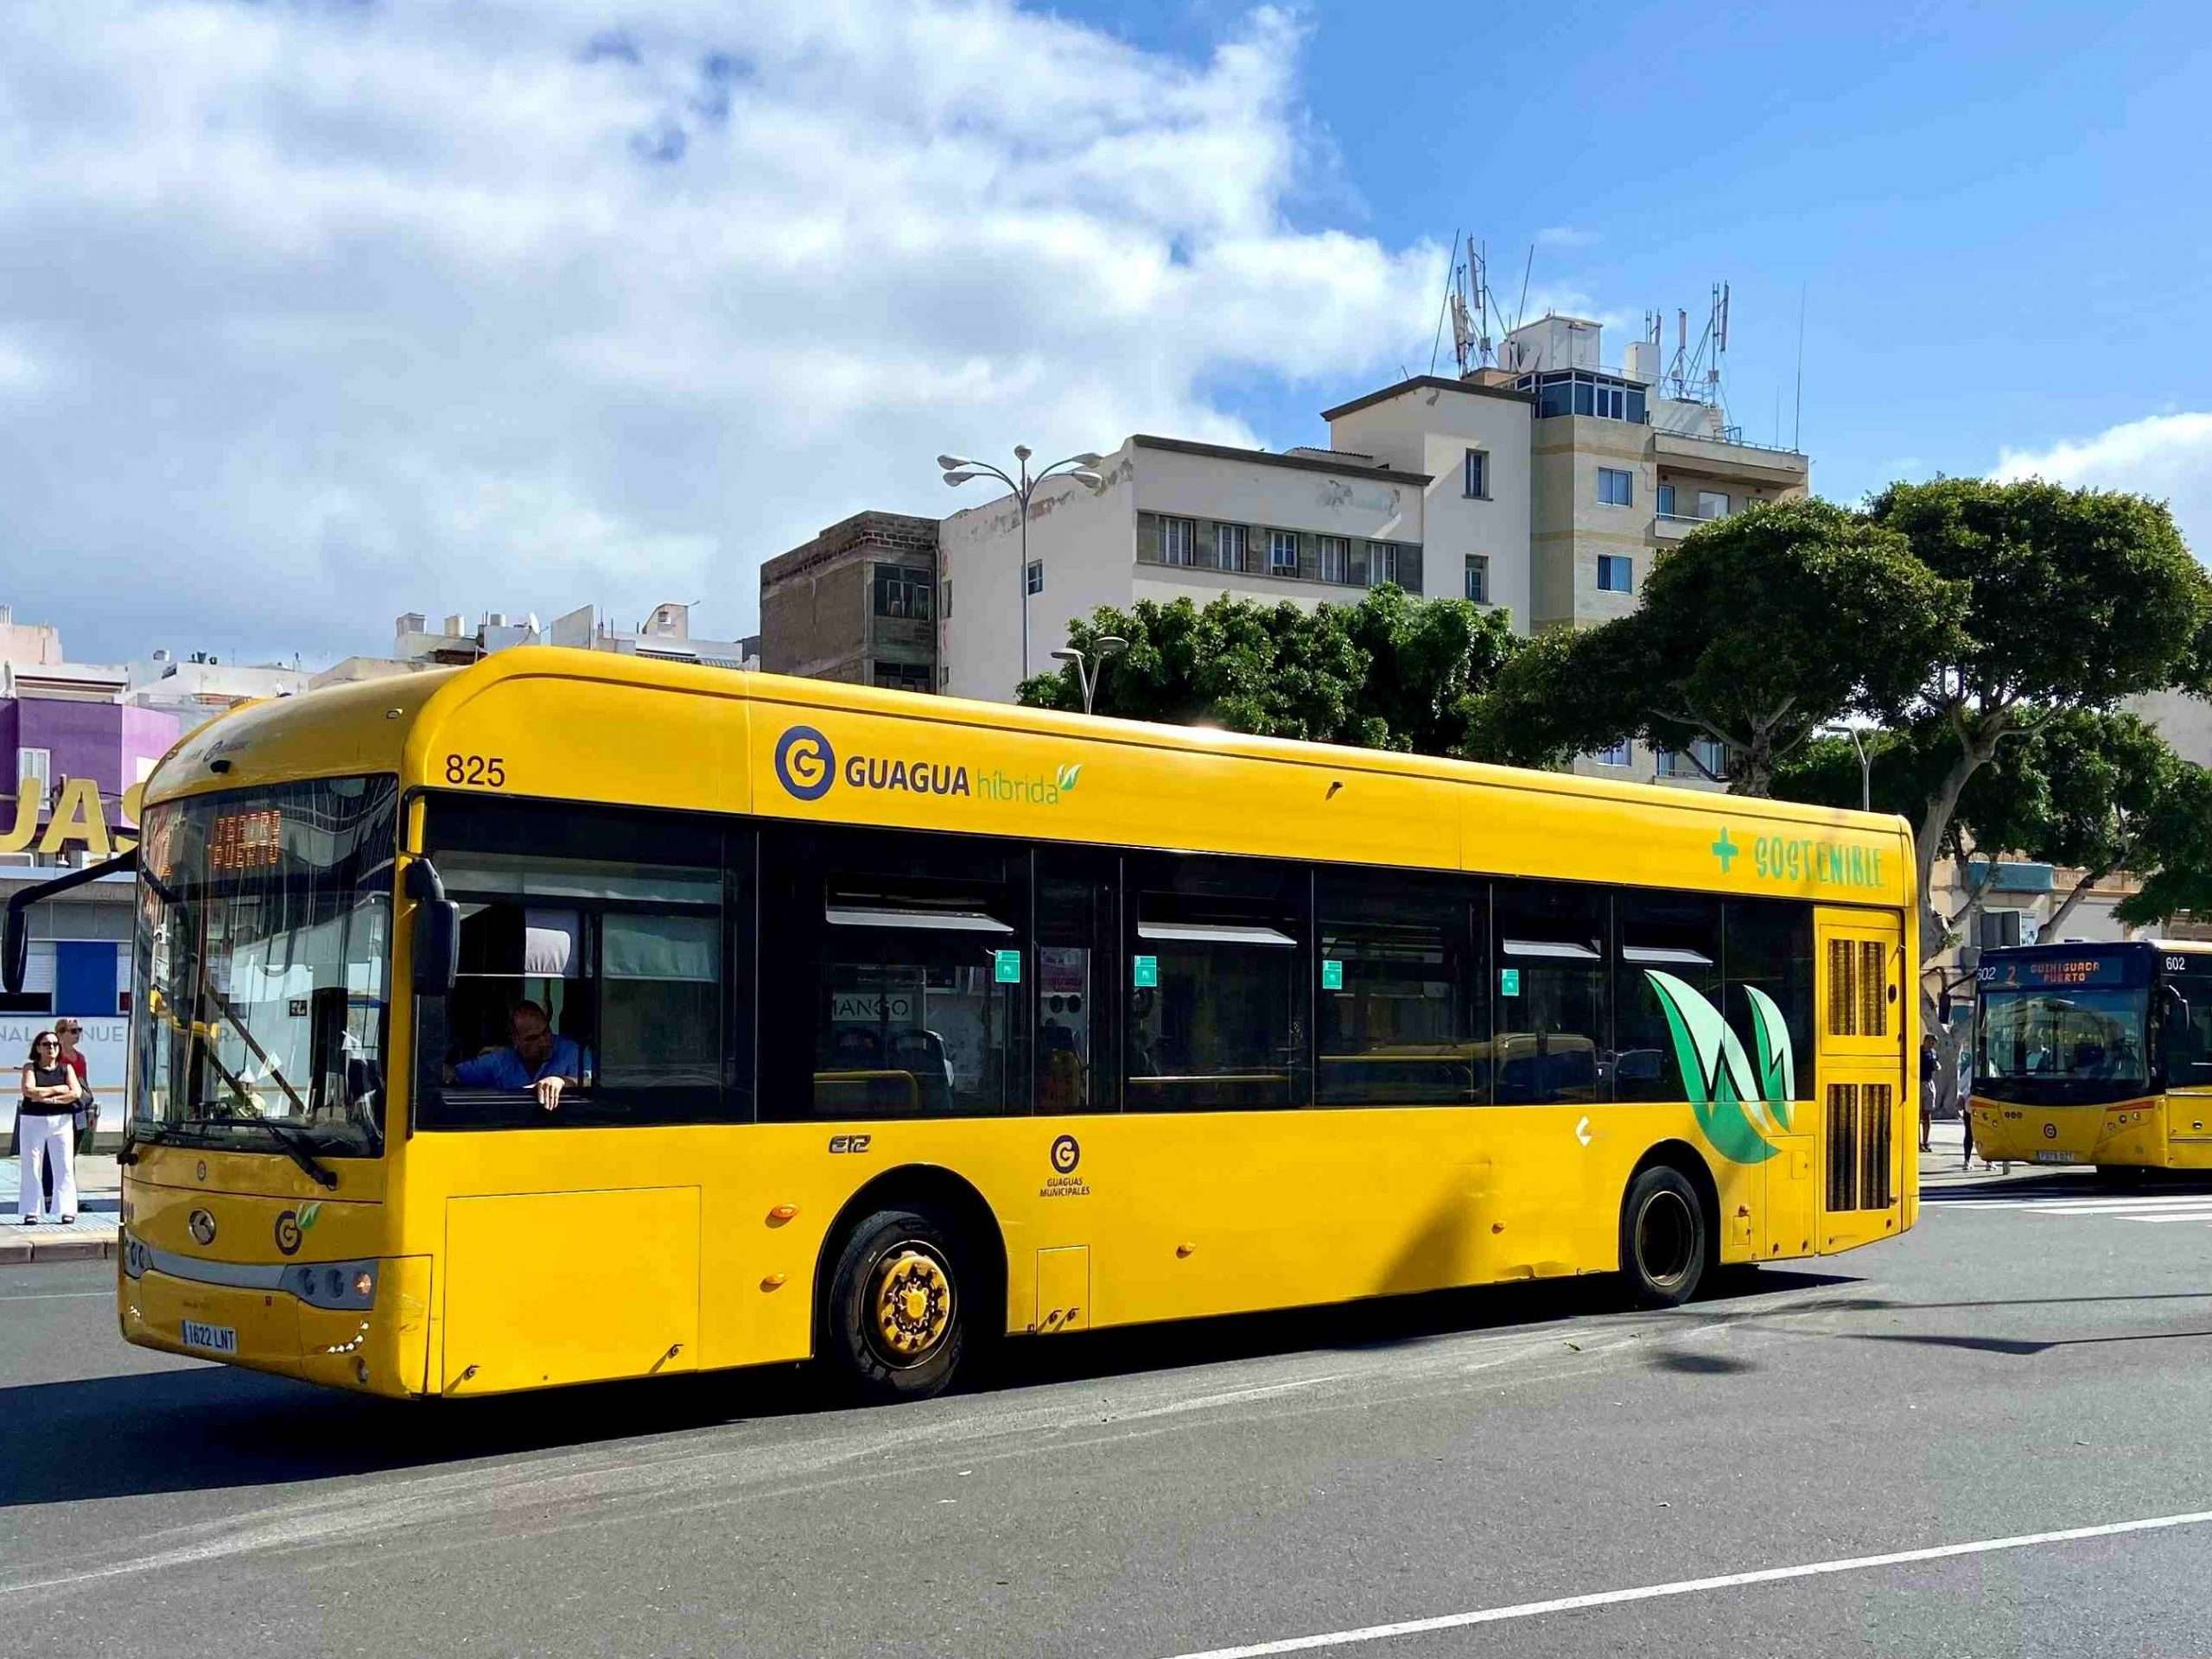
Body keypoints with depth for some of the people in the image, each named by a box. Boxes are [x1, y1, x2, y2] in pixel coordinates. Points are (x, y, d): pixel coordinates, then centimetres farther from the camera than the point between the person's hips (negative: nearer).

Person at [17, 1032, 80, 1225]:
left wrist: (48, 1098, -13)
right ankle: (31, 1211, 2)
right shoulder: (30, 1068, 4)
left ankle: (67, 1210, 0)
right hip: (33, 1122, -1)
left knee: (65, 1167, -2)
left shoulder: (66, 1068, 8)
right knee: (31, 1167, -1)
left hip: (61, 1122, 1)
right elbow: (28, 1090, -14)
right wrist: (57, 1089, -10)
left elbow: (75, 1093, -7)